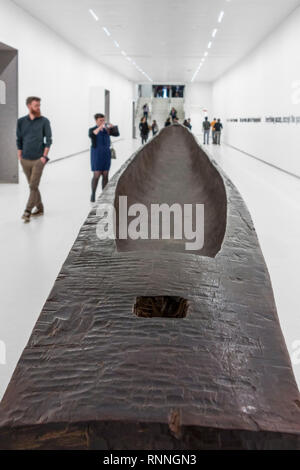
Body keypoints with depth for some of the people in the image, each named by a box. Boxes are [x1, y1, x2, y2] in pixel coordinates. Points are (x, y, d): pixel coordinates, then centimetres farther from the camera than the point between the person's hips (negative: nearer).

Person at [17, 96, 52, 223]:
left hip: (39, 159, -3)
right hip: (25, 160, 3)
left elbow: (48, 139, -2)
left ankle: (27, 212, -10)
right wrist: (20, 157, 4)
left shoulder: (44, 121, -1)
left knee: (33, 186, -9)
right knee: (32, 186, 11)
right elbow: (19, 140, 10)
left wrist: (44, 156, -10)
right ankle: (39, 208, 24)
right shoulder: (21, 121, 6)